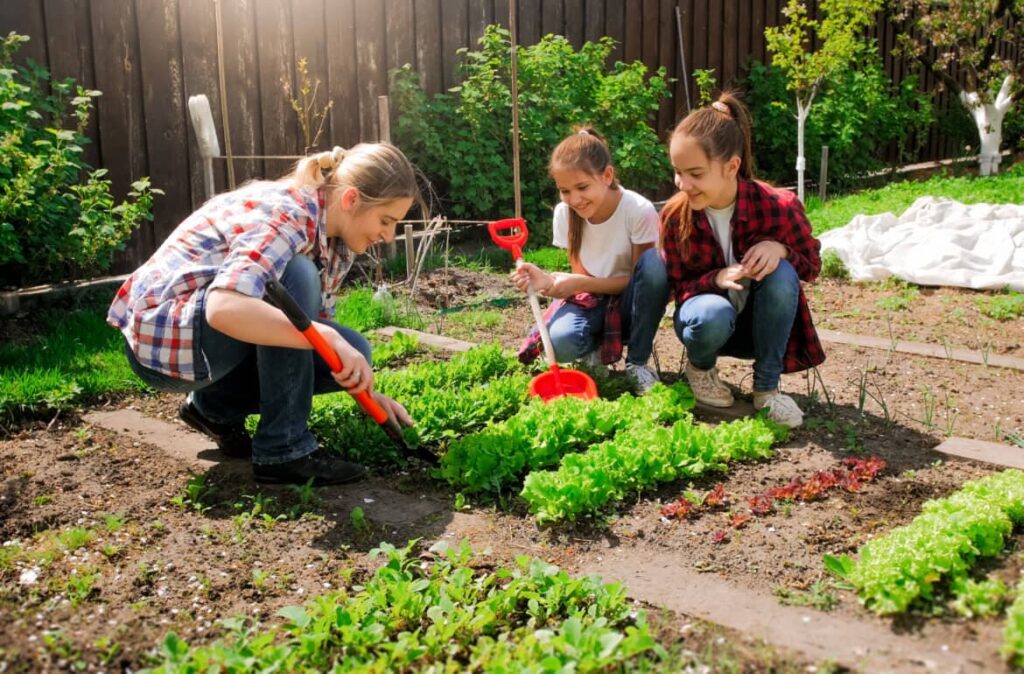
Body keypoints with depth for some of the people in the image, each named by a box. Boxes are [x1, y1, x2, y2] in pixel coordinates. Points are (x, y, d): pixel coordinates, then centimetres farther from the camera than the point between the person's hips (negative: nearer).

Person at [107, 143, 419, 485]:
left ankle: (217, 405, 10)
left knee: (352, 350, -6)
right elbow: (224, 308, -41)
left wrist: (366, 390, -1)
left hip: (217, 328, 8)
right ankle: (283, 450, -21)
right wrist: (329, 338, -41)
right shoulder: (284, 213, -26)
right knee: (295, 278, -30)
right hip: (162, 334, -8)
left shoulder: (334, 238, 1)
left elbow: (315, 322, 9)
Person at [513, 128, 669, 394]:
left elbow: (641, 277, -16)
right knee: (560, 342, -34)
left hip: (629, 302, -1)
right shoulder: (564, 213, -10)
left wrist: (579, 283, -28)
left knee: (652, 261, -34)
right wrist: (549, 281, -27)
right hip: (591, 300, 1)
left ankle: (637, 362, -15)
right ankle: (595, 350, 6)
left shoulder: (639, 210, -22)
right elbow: (580, 277, -4)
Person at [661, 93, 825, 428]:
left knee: (781, 272, -32)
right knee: (713, 315, -37)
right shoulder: (675, 215, -18)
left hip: (760, 321, 1)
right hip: (708, 313, 0)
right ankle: (700, 366, 1)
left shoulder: (778, 206, -21)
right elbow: (678, 286, -8)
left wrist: (780, 249, -30)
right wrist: (717, 278, -31)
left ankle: (767, 388, -16)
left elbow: (811, 265, -6)